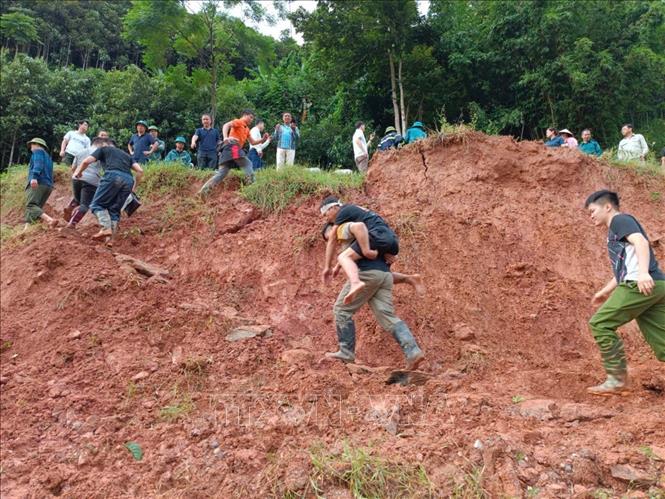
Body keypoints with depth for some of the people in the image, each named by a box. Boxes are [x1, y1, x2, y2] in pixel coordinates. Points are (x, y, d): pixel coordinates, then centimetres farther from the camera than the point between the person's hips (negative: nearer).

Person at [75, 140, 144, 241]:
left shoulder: (103, 149, 27)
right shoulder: (126, 155, 38)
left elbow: (86, 161, 17)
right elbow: (140, 171, 24)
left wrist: (78, 172, 35)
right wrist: (134, 186, 35)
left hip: (113, 175, -4)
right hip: (128, 180, 4)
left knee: (97, 204, 5)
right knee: (114, 210, 12)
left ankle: (106, 228, -16)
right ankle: (109, 238, 0)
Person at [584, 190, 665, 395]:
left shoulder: (620, 220, 3)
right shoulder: (616, 231, 30)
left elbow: (641, 242, -17)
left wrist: (643, 272, -32)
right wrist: (605, 291, 43)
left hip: (643, 284, -10)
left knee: (600, 324, -5)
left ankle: (617, 378, -2)